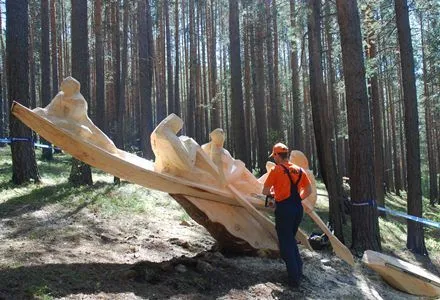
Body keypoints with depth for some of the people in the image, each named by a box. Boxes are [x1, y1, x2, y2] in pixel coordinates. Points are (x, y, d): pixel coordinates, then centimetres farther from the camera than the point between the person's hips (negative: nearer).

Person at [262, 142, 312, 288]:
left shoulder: (276, 170, -9)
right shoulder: (299, 170, 7)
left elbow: (265, 191, -7)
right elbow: (308, 191, 12)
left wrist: (272, 192, 14)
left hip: (284, 209, -6)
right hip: (298, 208, 6)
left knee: (285, 243, 3)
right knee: (291, 239, 23)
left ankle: (294, 278, 2)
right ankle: (298, 269, 23)